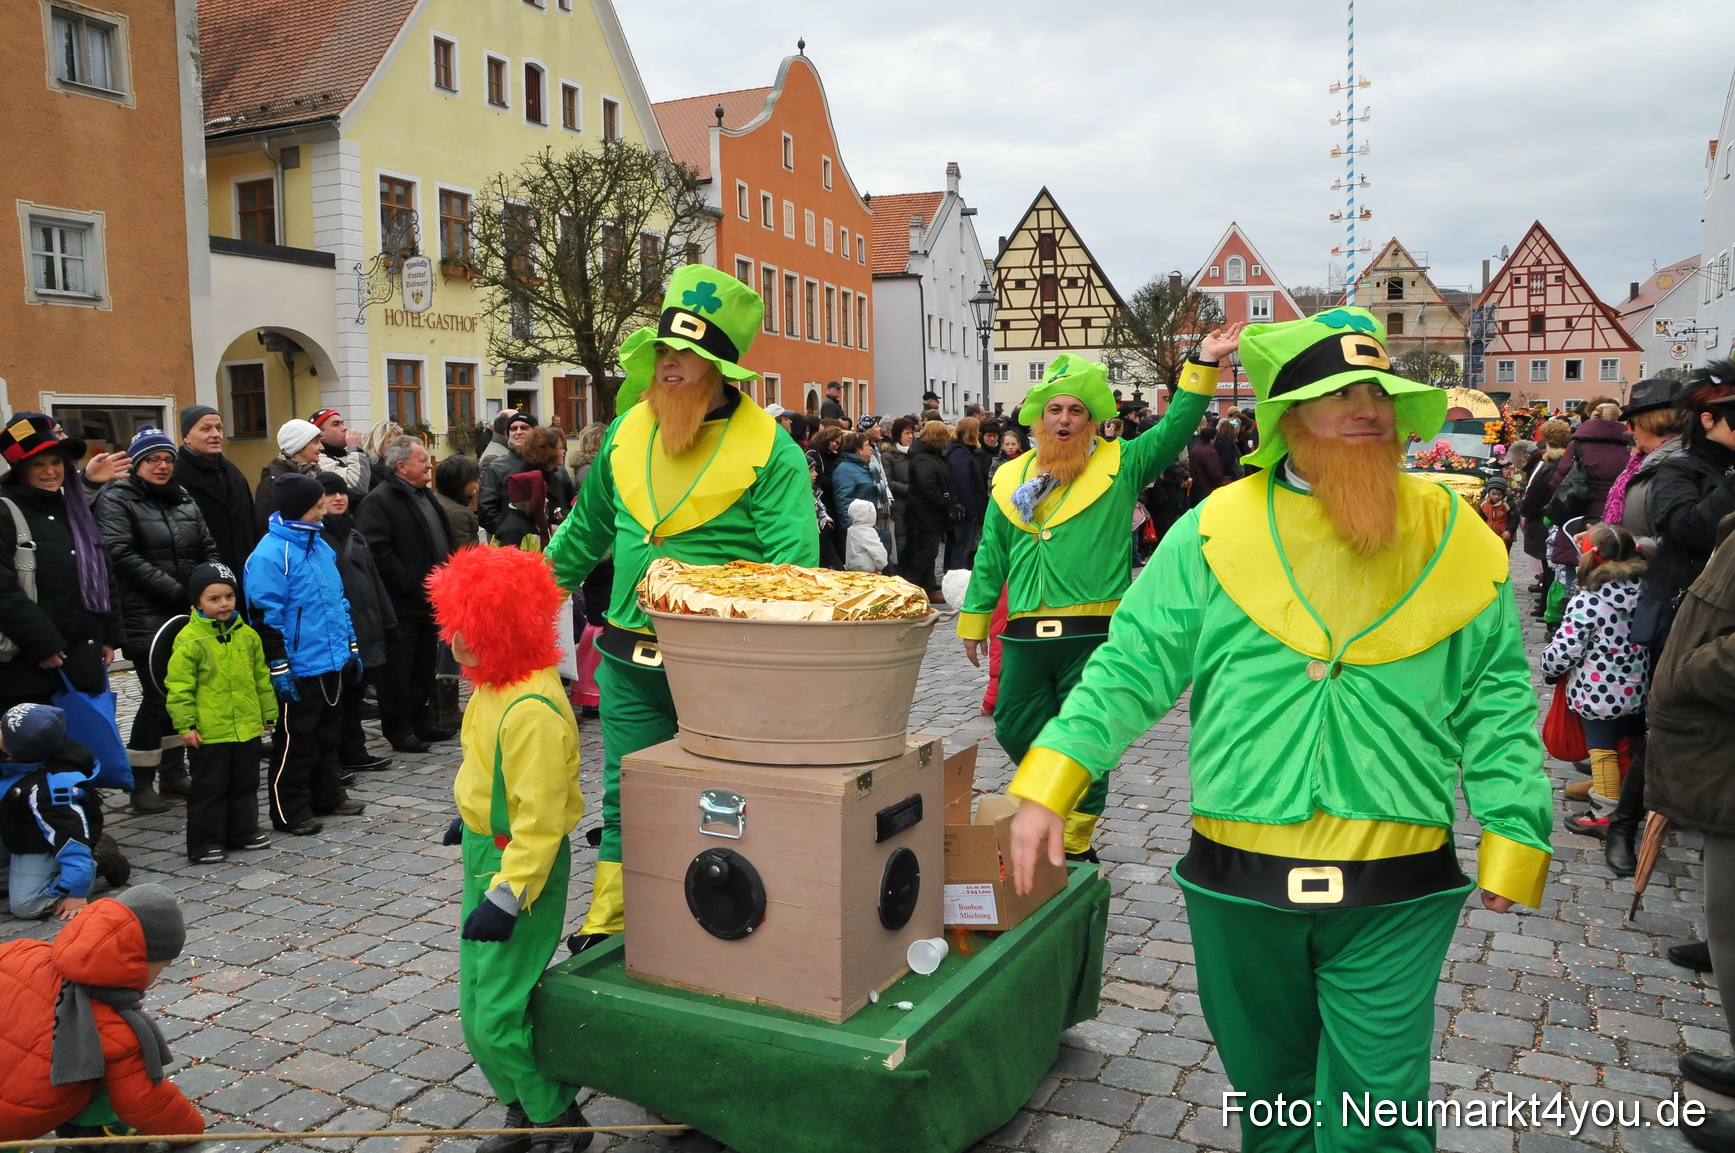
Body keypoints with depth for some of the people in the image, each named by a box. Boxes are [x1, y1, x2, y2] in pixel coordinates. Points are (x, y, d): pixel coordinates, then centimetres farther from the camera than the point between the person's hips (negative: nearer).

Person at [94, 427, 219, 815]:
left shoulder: (187, 502, 16)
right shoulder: (117, 501, -1)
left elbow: (209, 550, 14)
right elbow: (121, 556, -12)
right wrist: (177, 592, -18)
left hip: (189, 617, 6)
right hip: (147, 619, -5)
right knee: (158, 695, -8)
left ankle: (174, 774, 20)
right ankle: (141, 783, 4)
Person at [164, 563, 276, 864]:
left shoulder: (247, 634, 5)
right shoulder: (189, 639, -12)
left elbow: (261, 678, 13)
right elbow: (178, 686, -12)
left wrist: (268, 713, 15)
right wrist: (185, 724, -15)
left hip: (247, 727, 6)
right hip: (208, 732, -5)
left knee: (245, 784, 17)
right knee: (209, 788, 3)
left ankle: (243, 830, 31)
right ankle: (205, 843, 13)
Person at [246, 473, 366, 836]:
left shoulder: (321, 546, 11)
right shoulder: (270, 555, -16)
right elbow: (265, 617, -17)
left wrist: (350, 646, 18)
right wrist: (279, 668, -17)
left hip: (333, 665, 8)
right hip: (299, 670, -8)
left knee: (327, 735, 19)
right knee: (295, 741, 2)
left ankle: (327, 795, 32)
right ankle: (289, 812, 13)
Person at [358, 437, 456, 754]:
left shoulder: (425, 496, 17)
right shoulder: (380, 500, -12)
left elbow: (446, 540, 25)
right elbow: (378, 551, -21)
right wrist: (412, 584, -20)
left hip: (429, 601, 9)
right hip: (401, 605, -8)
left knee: (424, 667, 16)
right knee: (399, 669, 0)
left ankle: (422, 722, 26)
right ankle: (399, 729, 9)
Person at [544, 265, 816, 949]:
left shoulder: (770, 450, -11)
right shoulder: (627, 432, 7)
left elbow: (792, 566, -16)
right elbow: (587, 528, 21)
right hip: (630, 660, 5)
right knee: (626, 798, 14)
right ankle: (606, 929, 29)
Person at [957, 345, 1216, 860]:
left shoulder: (1120, 466, 4)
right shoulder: (1011, 478, 13)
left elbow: (1175, 428, -5)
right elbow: (992, 555, 17)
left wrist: (1204, 364, -14)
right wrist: (974, 618, 18)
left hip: (1094, 631, -3)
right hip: (1025, 633, 4)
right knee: (1015, 729, 10)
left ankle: (1075, 841, 17)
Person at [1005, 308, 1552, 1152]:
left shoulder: (1452, 540, 1)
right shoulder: (1215, 532, -3)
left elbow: (1496, 705, 6)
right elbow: (1133, 667, -5)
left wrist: (1514, 840, 2)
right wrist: (1048, 786, -13)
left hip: (1394, 899, 0)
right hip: (1239, 887, 1)